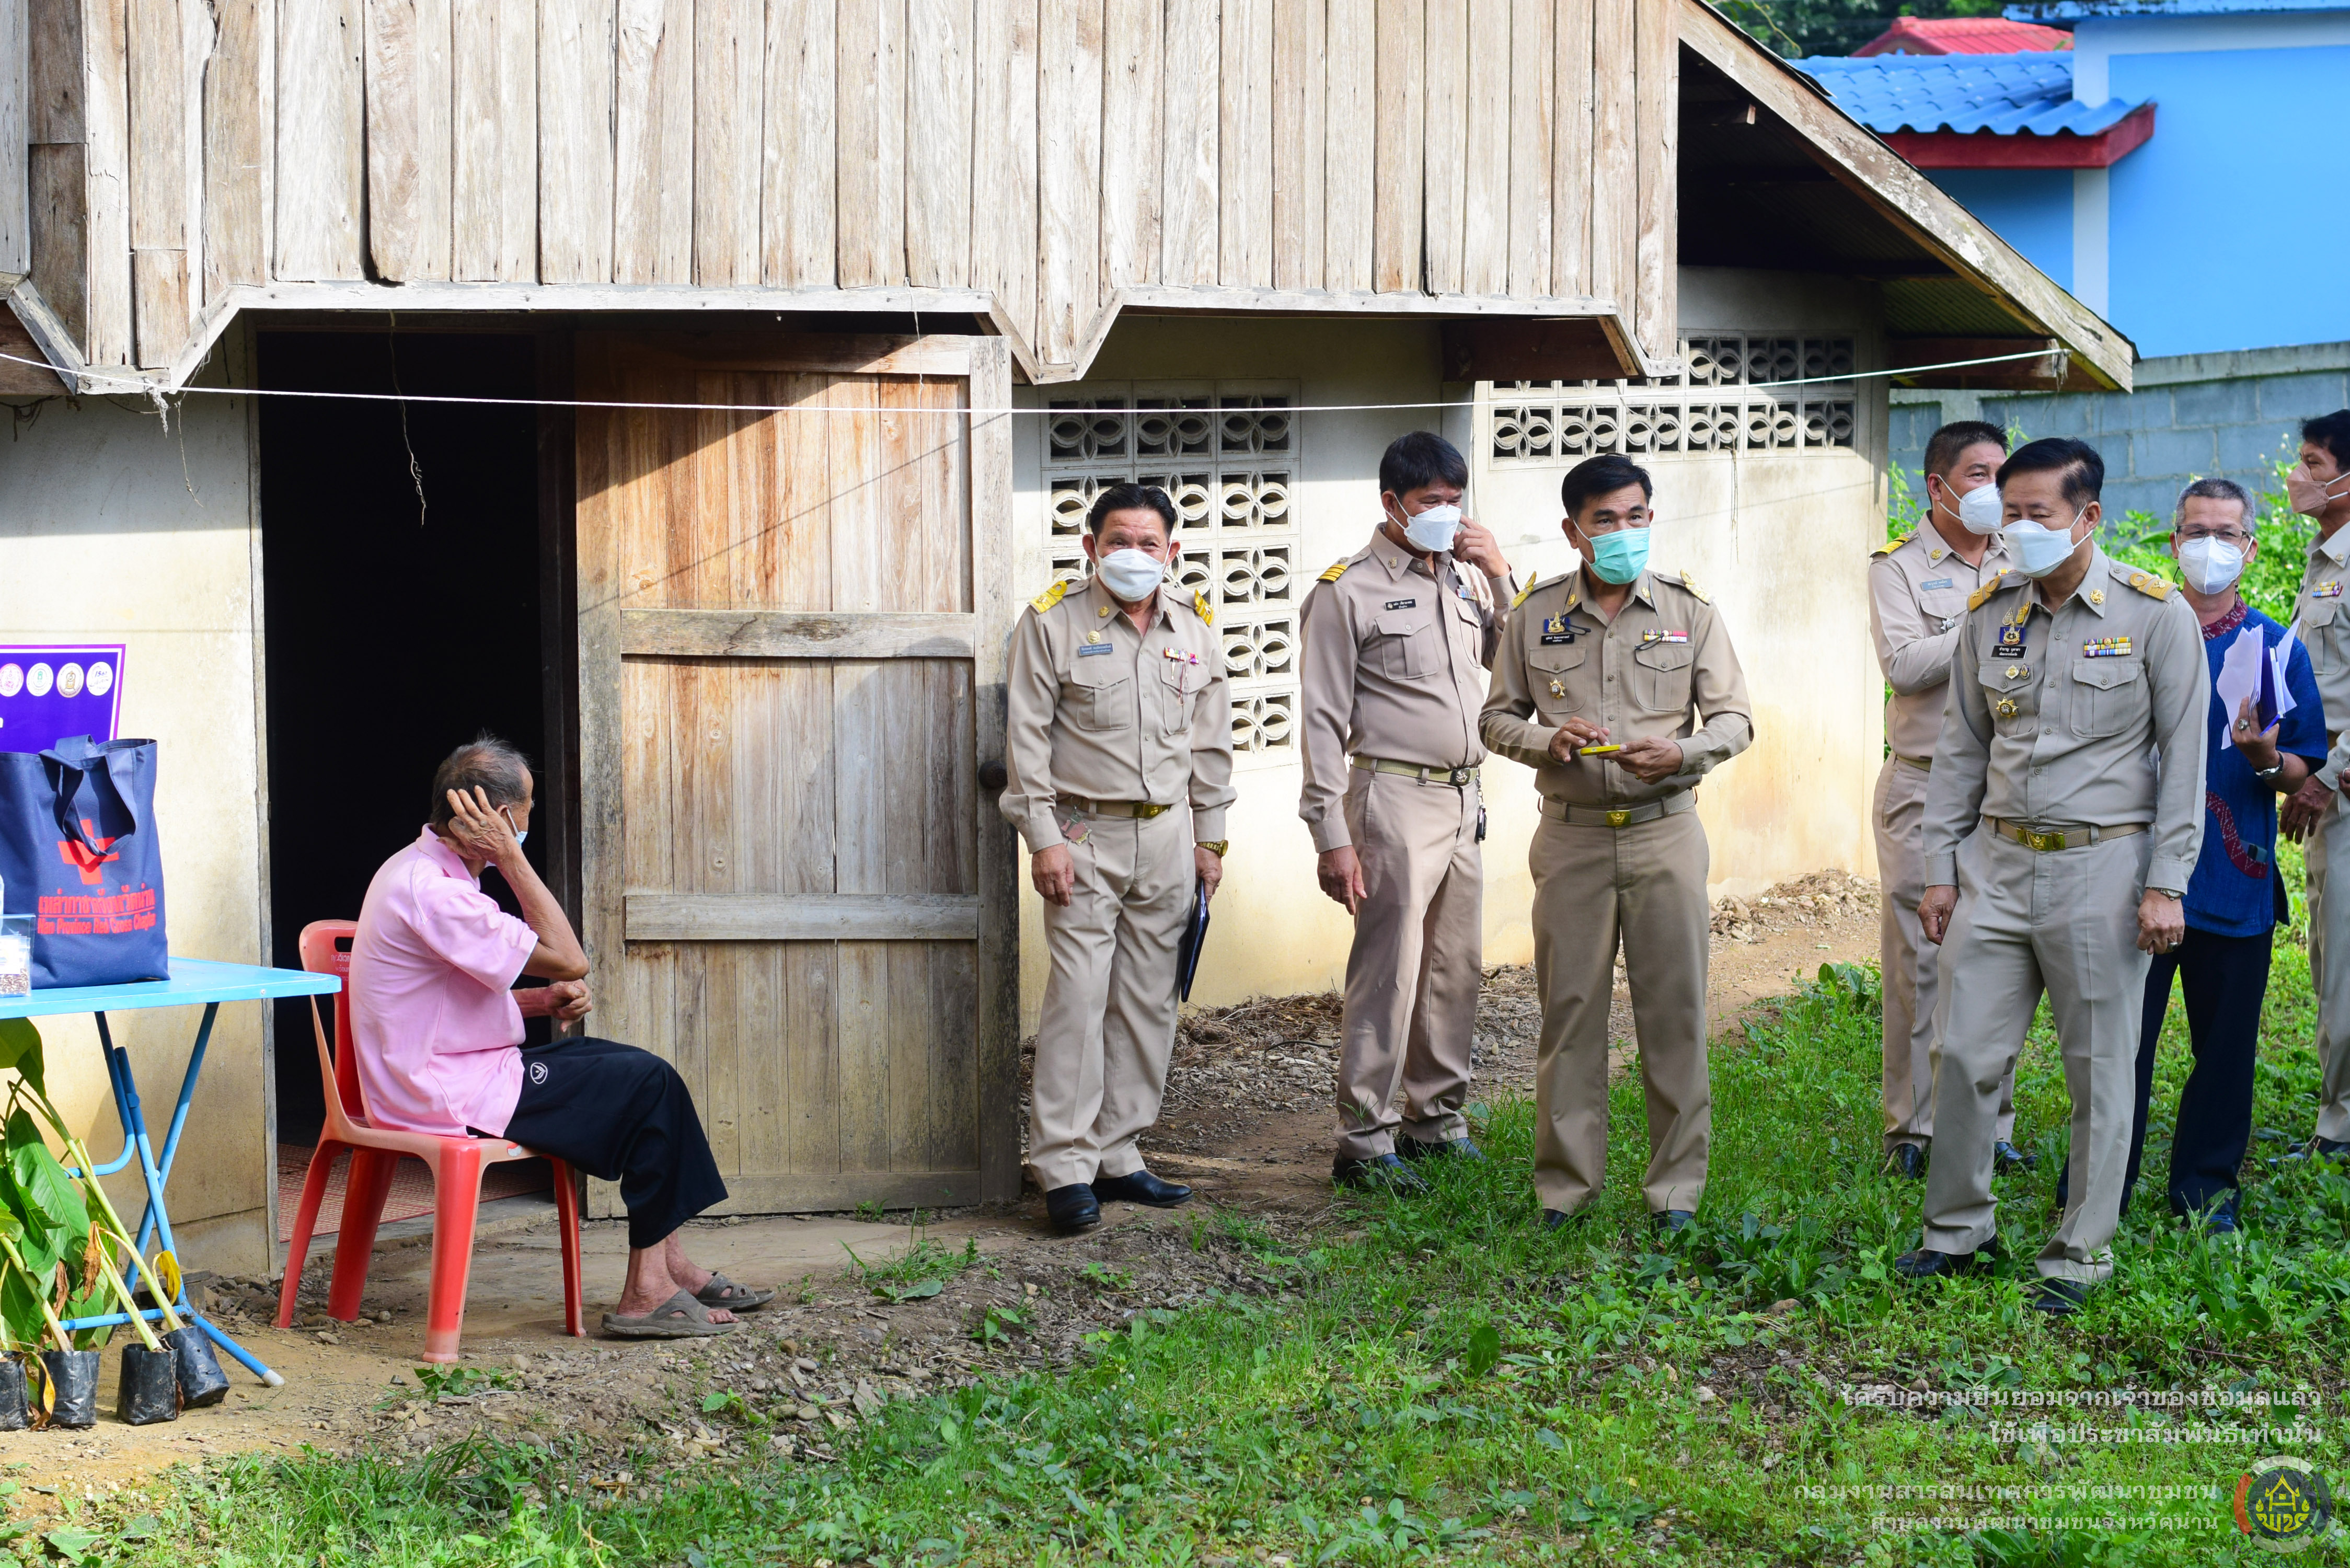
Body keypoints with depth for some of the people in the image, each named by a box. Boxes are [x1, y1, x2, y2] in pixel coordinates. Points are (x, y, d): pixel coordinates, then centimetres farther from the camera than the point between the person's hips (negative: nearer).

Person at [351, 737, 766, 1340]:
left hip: (445, 1075, 11)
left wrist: (545, 1000, 4)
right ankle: (646, 1292, -5)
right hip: (452, 1097, -11)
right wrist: (511, 859, -18)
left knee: (638, 1069, 13)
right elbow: (569, 958, -21)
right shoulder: (432, 893, -23)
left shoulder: (421, 871, 12)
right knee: (650, 1085, -9)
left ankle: (670, 1263, 14)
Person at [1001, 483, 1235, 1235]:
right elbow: (1027, 736, -5)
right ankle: (1065, 1167, -8)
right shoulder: (1052, 623, -4)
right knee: (1079, 996, -11)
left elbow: (1212, 742, 15)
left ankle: (1116, 1153, 15)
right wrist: (1044, 838, -10)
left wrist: (1209, 837, 13)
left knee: (1149, 1001, 6)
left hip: (1168, 837, 5)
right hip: (1085, 834, -4)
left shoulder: (1193, 627, 8)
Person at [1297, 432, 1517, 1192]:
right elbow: (1322, 721, -8)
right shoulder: (1348, 592, -6)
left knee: (1456, 966, 12)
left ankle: (1434, 1117, 24)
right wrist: (1332, 837, -13)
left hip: (1463, 798, 7)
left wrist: (1500, 579, 1)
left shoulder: (1465, 579, 13)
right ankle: (1364, 1141, -2)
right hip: (1394, 796, -7)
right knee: (1388, 971, -7)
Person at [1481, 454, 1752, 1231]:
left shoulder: (1689, 610, 4)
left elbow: (1734, 717, 5)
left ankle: (1677, 1184, 11)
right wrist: (1549, 741, -11)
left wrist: (1682, 753, -16)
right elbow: (1498, 718, 10)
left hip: (1665, 831, 0)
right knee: (1569, 1007, 3)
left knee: (1674, 1008, 1)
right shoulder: (1536, 613, 6)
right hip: (1572, 836, 0)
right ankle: (1565, 1182, 13)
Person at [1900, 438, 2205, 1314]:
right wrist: (1940, 868, 8)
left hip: (2101, 864, -4)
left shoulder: (2155, 614, -6)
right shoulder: (1989, 612, 6)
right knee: (1965, 1054, 4)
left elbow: (2184, 756, -4)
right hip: (1998, 863, 4)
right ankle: (1959, 1229, 20)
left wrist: (2166, 885, -9)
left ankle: (2081, 1254, 15)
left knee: (2099, 1071, 3)